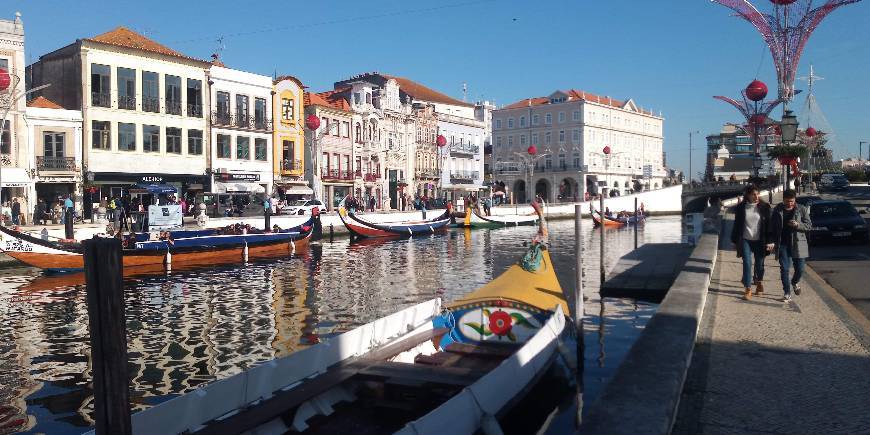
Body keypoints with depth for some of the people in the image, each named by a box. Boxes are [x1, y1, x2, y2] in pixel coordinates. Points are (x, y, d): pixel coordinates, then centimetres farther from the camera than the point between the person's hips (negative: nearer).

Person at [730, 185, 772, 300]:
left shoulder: (764, 207, -3)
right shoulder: (741, 207, -2)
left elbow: (768, 225, -2)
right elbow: (737, 225, 4)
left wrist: (769, 241, -5)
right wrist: (735, 241, 5)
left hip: (760, 241, 0)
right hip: (745, 240, 0)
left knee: (759, 264, 11)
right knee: (747, 264, -5)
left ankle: (759, 283, 37)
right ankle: (748, 289, -2)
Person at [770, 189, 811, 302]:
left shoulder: (802, 209, 0)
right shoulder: (777, 210, 4)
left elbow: (809, 225, 0)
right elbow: (772, 227, 10)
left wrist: (798, 224, -19)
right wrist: (773, 241, 3)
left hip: (798, 244, -1)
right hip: (783, 244, 1)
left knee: (800, 268, 3)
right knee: (784, 269, -1)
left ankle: (795, 282, 37)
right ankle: (787, 293, 8)